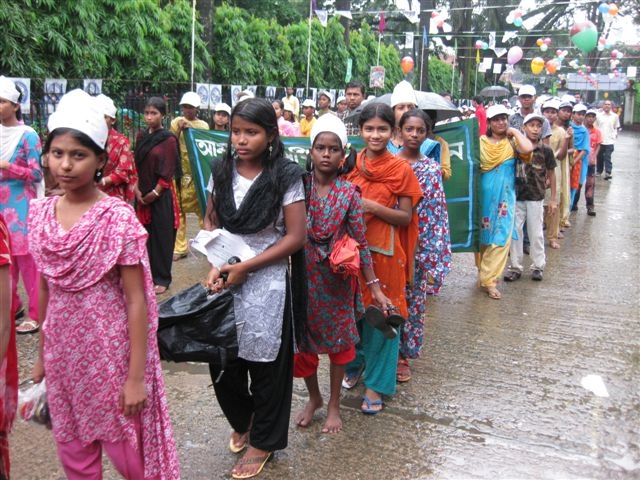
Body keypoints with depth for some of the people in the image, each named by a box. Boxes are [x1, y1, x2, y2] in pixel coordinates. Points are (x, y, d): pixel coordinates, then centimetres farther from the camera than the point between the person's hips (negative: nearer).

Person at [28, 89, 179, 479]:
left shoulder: (118, 218, -16)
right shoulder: (41, 214, 0)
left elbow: (137, 301, -14)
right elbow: (45, 290, 10)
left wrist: (137, 376, -14)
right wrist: (41, 354, 14)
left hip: (111, 355, -5)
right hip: (63, 356, 5)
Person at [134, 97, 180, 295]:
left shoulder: (168, 139, -8)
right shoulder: (141, 137, 9)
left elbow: (167, 173, -10)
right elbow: (136, 165, 9)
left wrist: (155, 193, -12)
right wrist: (137, 190, -2)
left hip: (161, 196, -5)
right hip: (142, 195, 5)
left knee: (162, 236, 2)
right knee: (145, 234, 9)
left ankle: (162, 278, 11)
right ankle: (148, 273, 21)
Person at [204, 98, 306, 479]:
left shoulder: (285, 177, -10)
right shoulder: (222, 172, 3)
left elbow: (296, 236, -11)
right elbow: (213, 226, 10)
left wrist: (246, 267, -15)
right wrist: (216, 265, -9)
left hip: (267, 283, -4)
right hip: (227, 281, 4)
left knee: (266, 363, 7)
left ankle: (263, 441, 29)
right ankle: (243, 421, 38)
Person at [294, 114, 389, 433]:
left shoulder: (349, 193, -8)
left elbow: (360, 243, -5)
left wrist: (374, 287, -5)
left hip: (337, 281, -1)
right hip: (302, 278, 1)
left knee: (338, 340, 12)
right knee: (302, 340, 12)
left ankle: (334, 404, 32)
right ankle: (313, 397, 37)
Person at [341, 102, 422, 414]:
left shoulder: (401, 169, -5)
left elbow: (406, 218, -6)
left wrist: (374, 207, -19)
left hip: (384, 252, -3)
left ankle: (376, 383, 18)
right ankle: (355, 363, 36)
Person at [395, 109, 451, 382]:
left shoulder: (432, 169, 2)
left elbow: (439, 212, 1)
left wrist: (436, 254, -5)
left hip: (421, 246, 1)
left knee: (414, 301, 8)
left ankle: (404, 354, 24)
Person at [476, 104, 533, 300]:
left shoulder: (512, 143, 0)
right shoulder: (480, 142, 1)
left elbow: (528, 149, -22)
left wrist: (514, 131, -9)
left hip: (504, 196, 0)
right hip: (484, 195, 1)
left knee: (500, 238, -5)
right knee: (482, 235, 13)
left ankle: (489, 280, 0)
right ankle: (484, 271, 33)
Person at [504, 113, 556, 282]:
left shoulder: (545, 150, -4)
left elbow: (551, 174, 5)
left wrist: (553, 198, 5)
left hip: (536, 198, -1)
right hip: (516, 197, 1)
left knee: (536, 234, 7)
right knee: (515, 232, 6)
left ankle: (538, 266, 21)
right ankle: (515, 266, 16)